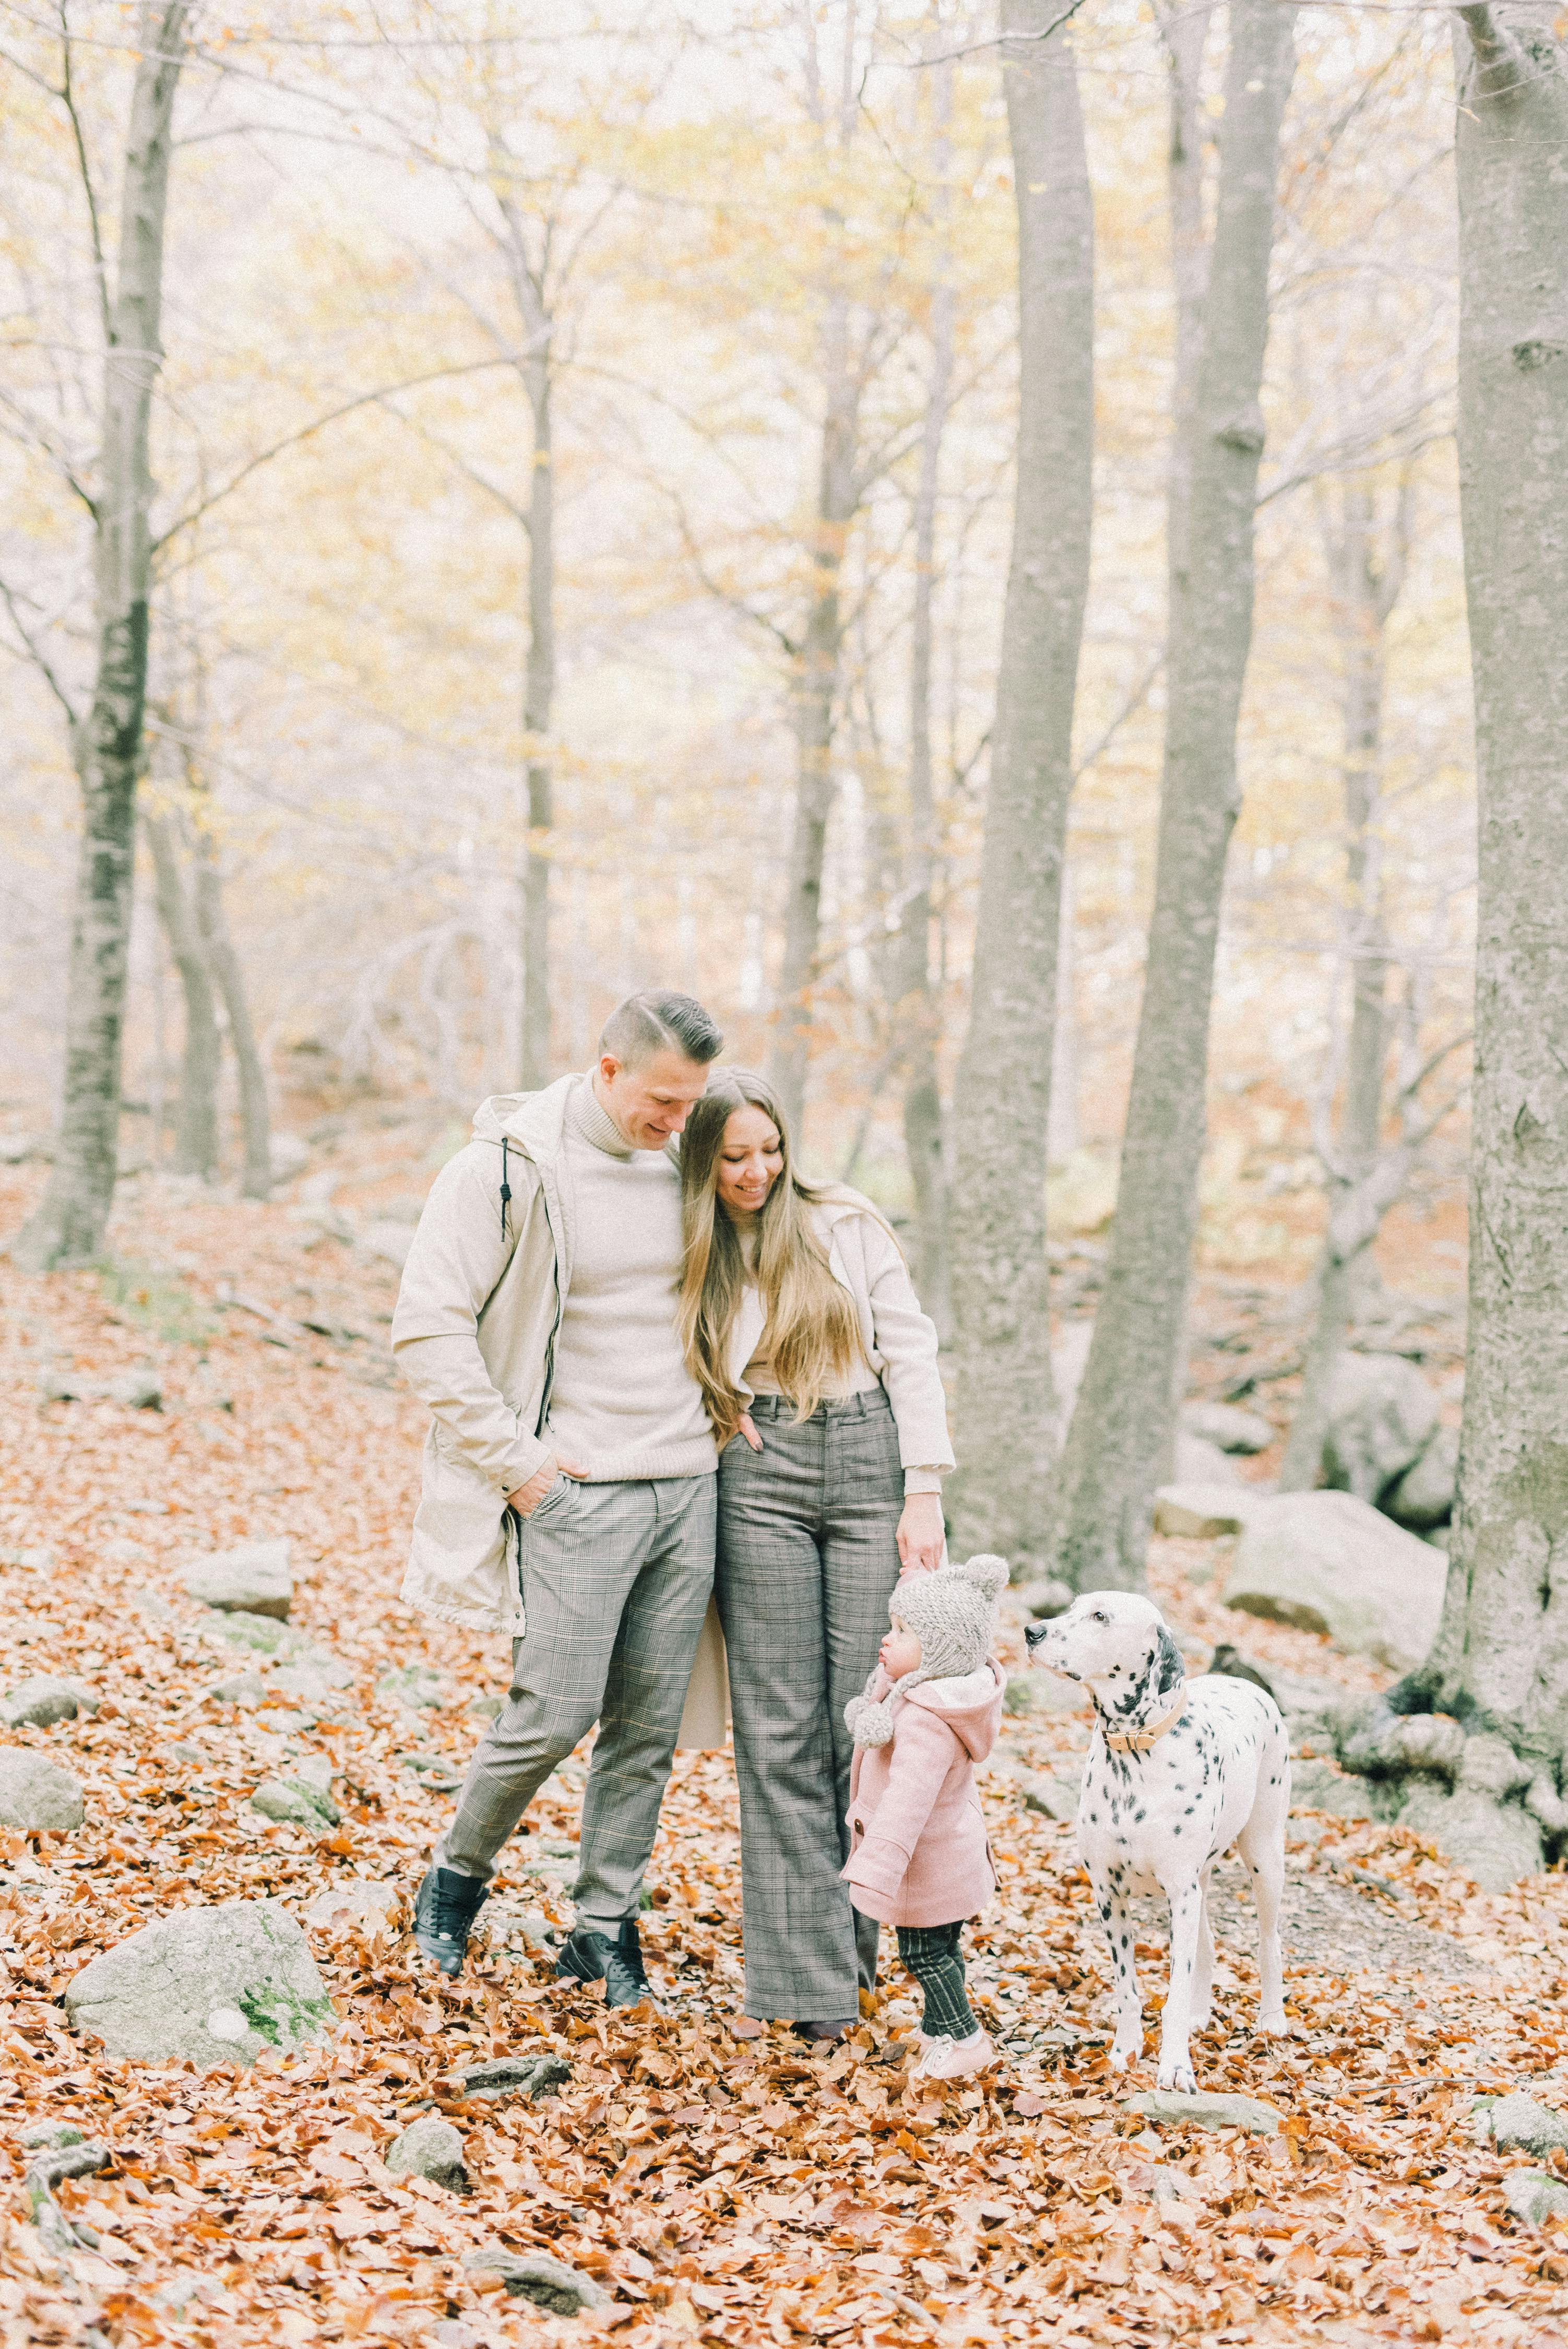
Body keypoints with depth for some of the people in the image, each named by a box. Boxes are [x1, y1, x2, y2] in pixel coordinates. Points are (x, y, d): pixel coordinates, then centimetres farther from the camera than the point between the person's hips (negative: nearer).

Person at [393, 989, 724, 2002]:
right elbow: (428, 1329, -11)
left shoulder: (681, 1167, 10)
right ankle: (459, 1874, 20)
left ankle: (607, 1924, 21)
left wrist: (719, 1411, 13)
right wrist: (514, 1460, -12)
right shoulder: (508, 1166, -9)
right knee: (554, 1714, -6)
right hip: (577, 1494, -6)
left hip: (689, 1487, 6)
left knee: (651, 1726, 8)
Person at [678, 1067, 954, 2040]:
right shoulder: (690, 1260, 9)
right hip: (761, 1483, 1)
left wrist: (925, 1494, -3)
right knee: (782, 1730, -3)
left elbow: (911, 1354, 3)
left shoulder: (848, 1226, 5)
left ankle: (854, 1935, 16)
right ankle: (807, 1973, 1)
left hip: (872, 1466, 0)